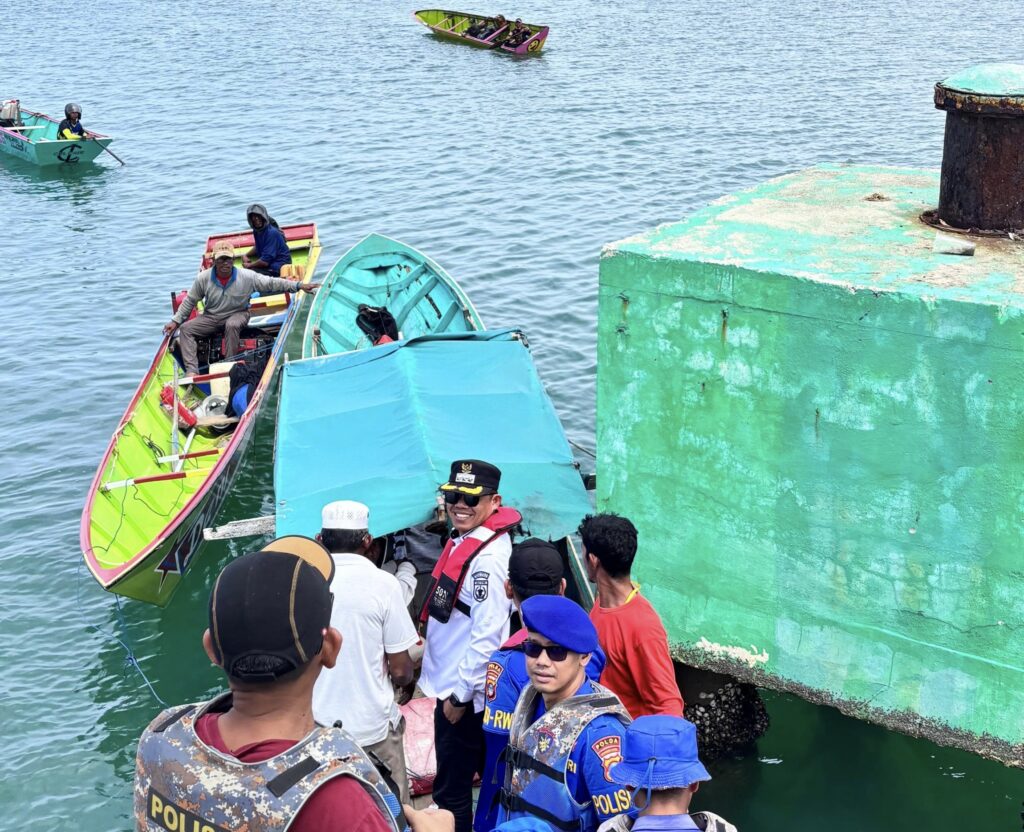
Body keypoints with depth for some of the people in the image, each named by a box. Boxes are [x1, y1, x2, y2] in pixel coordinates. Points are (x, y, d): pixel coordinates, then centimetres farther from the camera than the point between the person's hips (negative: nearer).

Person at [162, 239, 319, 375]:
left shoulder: (247, 277, -13)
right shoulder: (203, 278, -9)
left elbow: (271, 283, -12)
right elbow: (190, 301, 3)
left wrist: (299, 286, -19)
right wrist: (175, 321, 1)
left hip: (237, 314, -3)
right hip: (210, 317, 3)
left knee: (232, 325, -38)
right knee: (186, 329, -17)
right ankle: (192, 371, -28)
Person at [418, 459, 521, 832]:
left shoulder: (488, 557, -22)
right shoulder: (462, 541, 8)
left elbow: (488, 634, -25)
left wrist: (460, 694, -18)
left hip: (465, 694, -10)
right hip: (451, 684, 10)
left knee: (452, 792, 0)